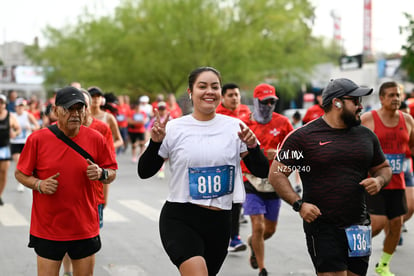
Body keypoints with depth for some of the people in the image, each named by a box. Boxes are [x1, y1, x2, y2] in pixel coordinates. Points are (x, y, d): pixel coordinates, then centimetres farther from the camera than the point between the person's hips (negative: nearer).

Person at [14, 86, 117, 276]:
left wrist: (101, 174, -15)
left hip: (85, 229, 2)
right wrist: (38, 184, -15)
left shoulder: (95, 139, -1)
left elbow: (112, 174, 7)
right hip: (47, 229, -1)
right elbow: (20, 173, 4)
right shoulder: (37, 139, -5)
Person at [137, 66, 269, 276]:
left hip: (219, 222, 3)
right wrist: (155, 142, -15)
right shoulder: (174, 128, -2)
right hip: (180, 220, -3)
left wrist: (252, 146, -15)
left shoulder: (235, 127, 3)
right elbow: (144, 172, 1)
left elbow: (262, 172, 3)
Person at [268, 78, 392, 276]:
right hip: (322, 227, -5)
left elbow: (383, 168, 24)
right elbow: (277, 174, -3)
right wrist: (299, 204, -15)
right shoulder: (303, 136, -4)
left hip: (358, 226, 5)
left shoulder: (366, 135, 11)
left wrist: (379, 180, 0)